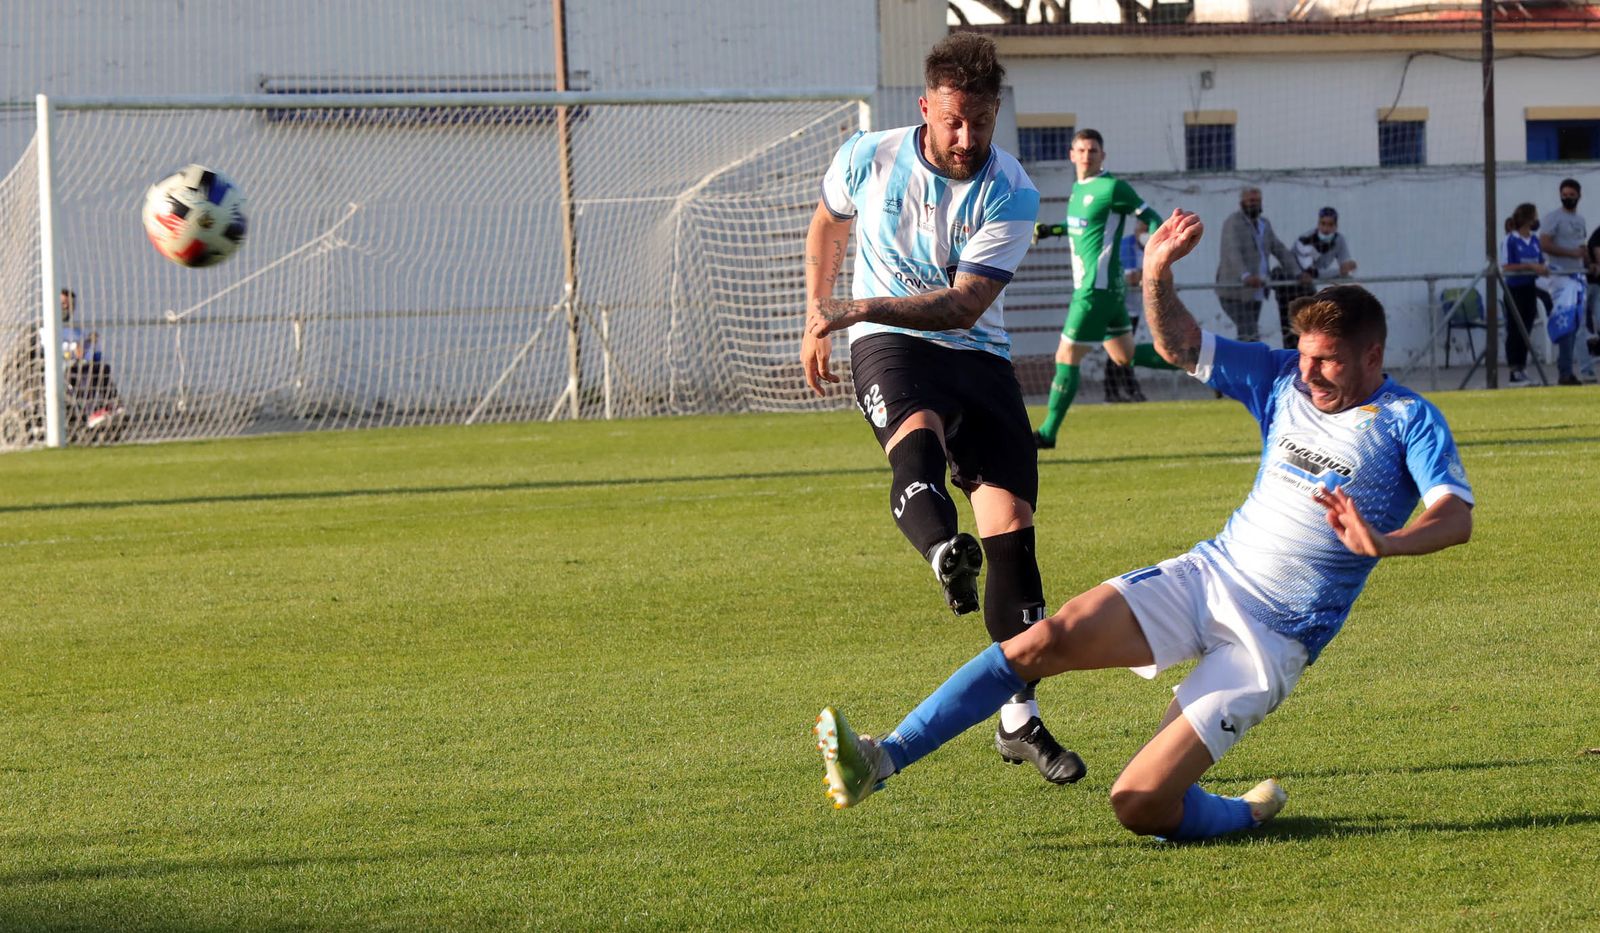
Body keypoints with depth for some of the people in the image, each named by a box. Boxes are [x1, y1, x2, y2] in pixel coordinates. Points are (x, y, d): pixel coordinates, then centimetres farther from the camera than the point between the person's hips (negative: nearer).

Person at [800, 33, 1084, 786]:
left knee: (1012, 520, -7)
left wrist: (861, 307, -29)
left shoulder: (1010, 195, -12)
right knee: (917, 435, -37)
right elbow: (827, 225, 18)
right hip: (889, 348, 0)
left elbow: (965, 305, -19)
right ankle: (943, 551, -70)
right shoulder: (868, 159, -5)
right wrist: (817, 321, 22)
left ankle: (1020, 721, 1)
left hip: (977, 354, 1)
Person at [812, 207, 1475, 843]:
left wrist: (1382, 543, -42)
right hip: (1209, 575, 5)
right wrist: (1157, 276, -6)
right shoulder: (1284, 380, 9)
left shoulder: (1408, 422, -8)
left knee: (1140, 806, -16)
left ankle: (1249, 813, 16)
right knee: (1047, 640, -19)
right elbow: (1178, 344, 14)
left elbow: (1457, 517, -22)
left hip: (1273, 638, -5)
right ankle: (879, 761, -22)